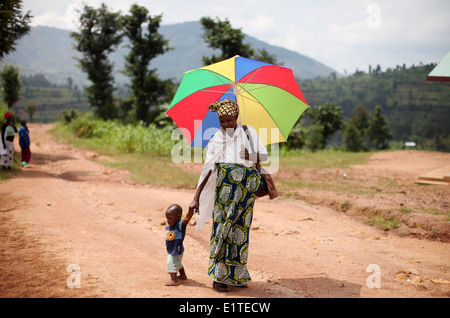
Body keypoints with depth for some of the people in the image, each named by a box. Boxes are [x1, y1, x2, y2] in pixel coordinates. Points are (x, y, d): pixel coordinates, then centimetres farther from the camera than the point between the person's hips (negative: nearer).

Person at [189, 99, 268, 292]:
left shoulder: (248, 131, 10)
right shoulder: (217, 140, 4)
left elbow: (264, 155, 11)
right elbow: (207, 170, -1)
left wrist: (251, 156, -13)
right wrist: (196, 198, -7)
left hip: (247, 186, 2)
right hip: (225, 185, -2)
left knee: (241, 228, 4)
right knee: (223, 226, -7)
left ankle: (237, 275, 15)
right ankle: (219, 277, -2)